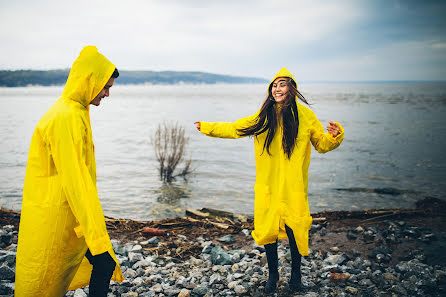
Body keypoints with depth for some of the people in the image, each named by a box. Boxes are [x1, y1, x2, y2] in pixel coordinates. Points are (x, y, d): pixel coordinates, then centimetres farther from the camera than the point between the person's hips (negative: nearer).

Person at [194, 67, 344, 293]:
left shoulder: (305, 115, 0)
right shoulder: (263, 116, 5)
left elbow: (322, 144, 7)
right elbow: (235, 129, 17)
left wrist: (334, 136, -14)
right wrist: (207, 128, 21)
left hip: (293, 186, -2)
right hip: (267, 185, 2)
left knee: (294, 228, -3)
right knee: (267, 229, 6)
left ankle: (295, 273, 22)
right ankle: (272, 274, 27)